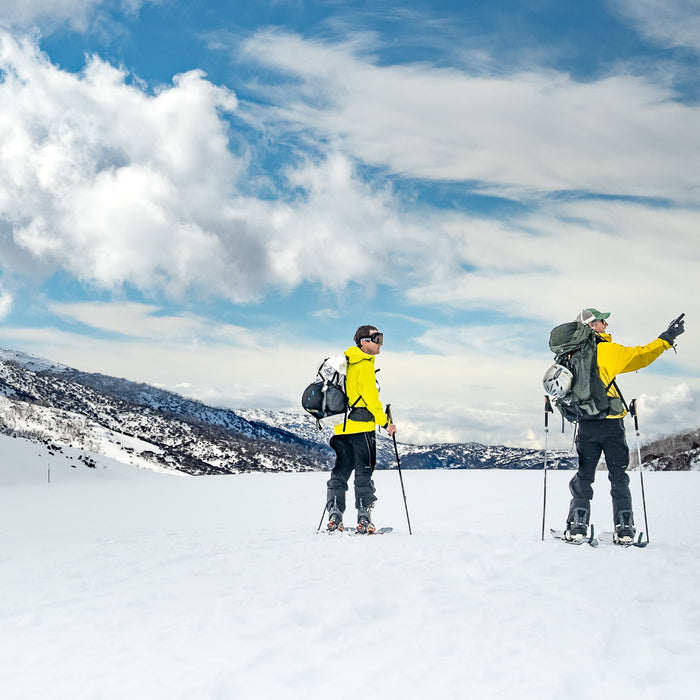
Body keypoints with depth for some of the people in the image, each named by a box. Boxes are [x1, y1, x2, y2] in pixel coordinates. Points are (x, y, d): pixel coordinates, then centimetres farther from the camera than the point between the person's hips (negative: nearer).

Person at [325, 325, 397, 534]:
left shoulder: (345, 363, 17)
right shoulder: (364, 364, -10)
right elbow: (371, 397, -15)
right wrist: (385, 423, -9)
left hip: (341, 428, 8)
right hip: (361, 426, -8)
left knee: (340, 472, 10)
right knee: (364, 474, -4)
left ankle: (334, 518, 6)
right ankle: (364, 519, -5)